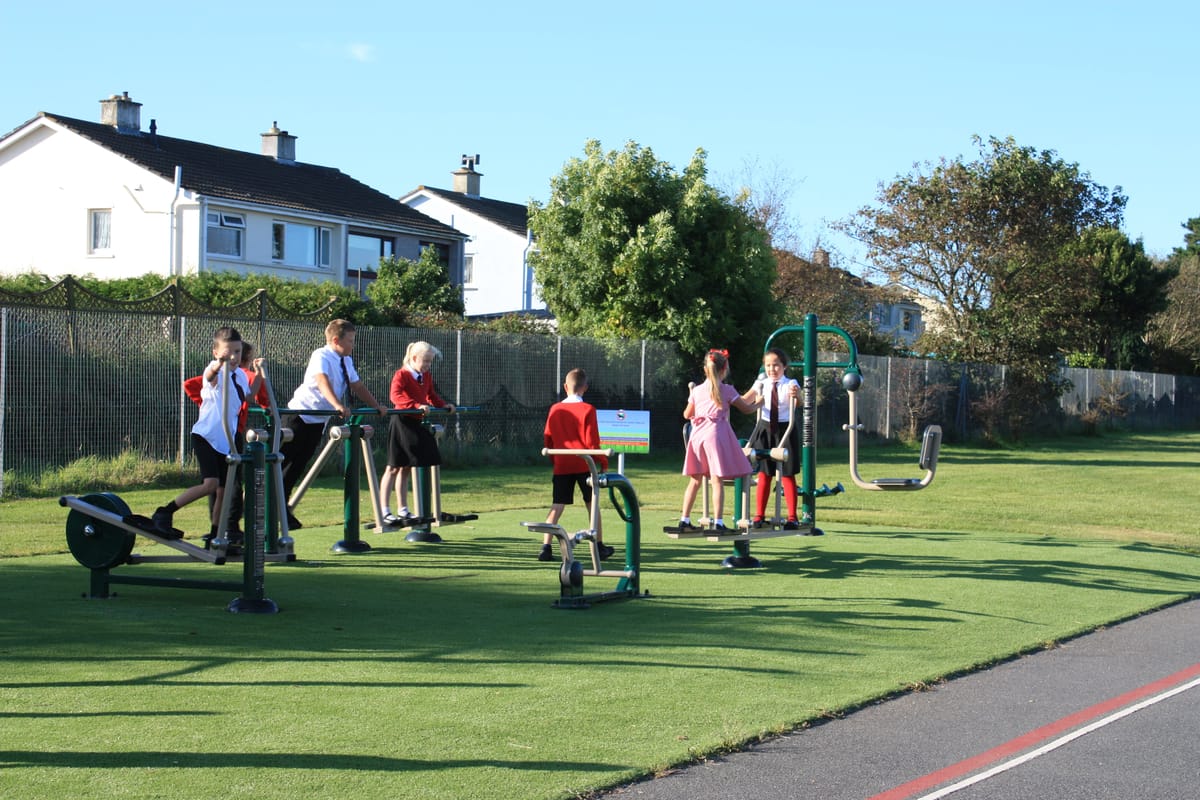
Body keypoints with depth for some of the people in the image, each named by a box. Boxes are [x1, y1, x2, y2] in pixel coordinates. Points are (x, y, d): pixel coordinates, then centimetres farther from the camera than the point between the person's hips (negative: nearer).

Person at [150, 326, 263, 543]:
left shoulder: (239, 375, 11)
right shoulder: (216, 372, -13)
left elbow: (248, 396, 31)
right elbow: (209, 377, -39)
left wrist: (258, 374, 15)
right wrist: (216, 367, -62)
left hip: (226, 441, 8)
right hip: (206, 436, -8)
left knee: (223, 490, 9)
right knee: (210, 483, -22)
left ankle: (215, 536, 19)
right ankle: (164, 513, -14)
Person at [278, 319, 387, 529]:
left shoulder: (346, 361, 9)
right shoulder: (321, 356, -17)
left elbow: (358, 386, 18)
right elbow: (322, 380, -34)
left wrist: (377, 406, 11)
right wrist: (337, 405, -48)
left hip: (318, 421, 8)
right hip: (301, 415, -8)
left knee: (298, 466, 9)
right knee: (281, 461, -7)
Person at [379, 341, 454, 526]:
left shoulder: (426, 377, 10)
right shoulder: (401, 375, -15)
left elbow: (432, 395, 22)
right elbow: (396, 396, -30)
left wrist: (444, 405, 4)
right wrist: (417, 405, -39)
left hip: (417, 424, 8)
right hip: (402, 422, -8)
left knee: (406, 469, 13)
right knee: (393, 468, -4)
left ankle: (402, 511, 19)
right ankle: (385, 512, -1)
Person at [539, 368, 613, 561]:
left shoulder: (555, 409, 4)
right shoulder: (588, 409, -6)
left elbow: (547, 439, 8)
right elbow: (592, 442, -9)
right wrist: (603, 463, 1)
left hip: (562, 466, 2)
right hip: (584, 465, -2)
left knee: (557, 507, 1)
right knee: (592, 505, 11)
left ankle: (545, 547, -10)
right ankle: (599, 546, 19)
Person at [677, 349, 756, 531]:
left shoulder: (697, 390, 10)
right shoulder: (727, 390, -1)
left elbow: (687, 414, 19)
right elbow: (746, 409, 6)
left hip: (698, 434, 4)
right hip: (716, 434, -4)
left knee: (695, 480, 11)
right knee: (717, 480, -5)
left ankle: (684, 520, 12)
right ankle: (718, 522, -9)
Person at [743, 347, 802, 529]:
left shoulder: (790, 385, -7)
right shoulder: (762, 384, 2)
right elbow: (744, 401, -3)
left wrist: (795, 396, -47)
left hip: (785, 430, -3)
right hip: (765, 430, 3)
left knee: (787, 474, 1)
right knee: (763, 474, 5)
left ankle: (792, 517, 8)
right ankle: (759, 516, 11)